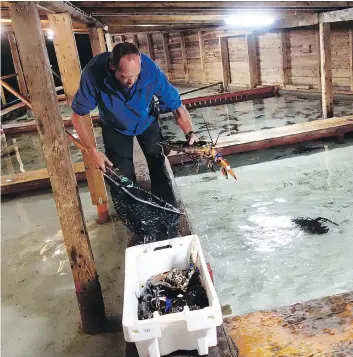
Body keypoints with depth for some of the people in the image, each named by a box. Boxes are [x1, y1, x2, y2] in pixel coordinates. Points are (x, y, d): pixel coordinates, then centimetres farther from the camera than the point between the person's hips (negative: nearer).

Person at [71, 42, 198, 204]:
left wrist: (189, 133, -39)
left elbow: (175, 104, -26)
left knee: (159, 169, 10)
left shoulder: (150, 69, -37)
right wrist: (92, 150, -27)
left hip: (147, 122, 1)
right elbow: (77, 114, -23)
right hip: (115, 128, 0)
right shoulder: (93, 73, -38)